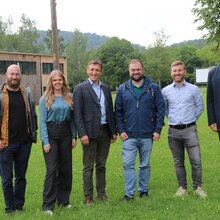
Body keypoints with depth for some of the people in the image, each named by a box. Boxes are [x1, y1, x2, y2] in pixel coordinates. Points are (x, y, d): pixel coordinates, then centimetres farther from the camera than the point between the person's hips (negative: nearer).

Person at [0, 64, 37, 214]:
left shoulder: (26, 93, 10)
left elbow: (32, 114, 15)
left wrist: (33, 133, 8)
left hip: (24, 143, 4)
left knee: (21, 177, 11)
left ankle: (19, 206, 24)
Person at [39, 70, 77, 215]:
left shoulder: (69, 97, 8)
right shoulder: (45, 99, -1)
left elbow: (72, 118, 10)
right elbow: (42, 121, -4)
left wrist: (74, 136, 4)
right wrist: (45, 141, -10)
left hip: (65, 134, 4)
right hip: (51, 134, -4)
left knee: (66, 168, 8)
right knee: (52, 169, -7)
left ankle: (63, 200, 22)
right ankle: (48, 205, 1)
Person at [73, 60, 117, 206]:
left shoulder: (106, 89, 11)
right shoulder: (80, 89, -4)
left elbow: (110, 111, 13)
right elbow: (78, 114, -8)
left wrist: (113, 131, 9)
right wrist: (82, 133, -15)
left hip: (105, 131, 4)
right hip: (90, 132, -4)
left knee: (101, 165, 13)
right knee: (88, 167, 3)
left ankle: (102, 193, 23)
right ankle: (88, 197, 11)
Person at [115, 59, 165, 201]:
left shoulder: (153, 88, 1)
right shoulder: (122, 89, 4)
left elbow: (160, 109, 0)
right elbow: (118, 112, 5)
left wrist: (158, 130, -6)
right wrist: (121, 130, -3)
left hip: (147, 135, 0)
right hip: (129, 136, 0)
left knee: (145, 165, 11)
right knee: (128, 165, -3)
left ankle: (144, 191, 25)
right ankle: (129, 194, 5)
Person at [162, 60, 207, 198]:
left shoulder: (193, 89, 0)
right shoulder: (165, 91, 3)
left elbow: (200, 106, 9)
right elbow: (163, 109, 16)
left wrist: (191, 119, 9)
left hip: (190, 130, -1)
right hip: (173, 131, 2)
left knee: (196, 160, -4)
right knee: (178, 162, 9)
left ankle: (197, 187, 11)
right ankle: (182, 187, 20)